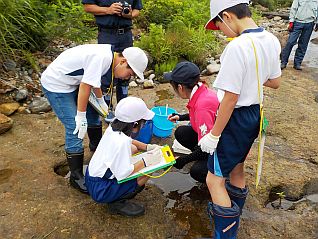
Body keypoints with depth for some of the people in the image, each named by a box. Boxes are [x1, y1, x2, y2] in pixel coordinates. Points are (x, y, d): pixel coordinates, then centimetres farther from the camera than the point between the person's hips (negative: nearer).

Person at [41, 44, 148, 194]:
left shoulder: (108, 53, -1)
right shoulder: (102, 58, -30)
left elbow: (94, 80, 13)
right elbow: (85, 87, -28)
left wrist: (101, 102, 21)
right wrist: (81, 117, -20)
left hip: (71, 82, 9)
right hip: (55, 86, -9)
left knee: (93, 112, 18)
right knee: (75, 129, -10)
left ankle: (96, 145, 45)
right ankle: (76, 177, 3)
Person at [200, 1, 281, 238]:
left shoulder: (237, 47, -25)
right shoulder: (271, 40, 1)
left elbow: (230, 98, -24)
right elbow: (275, 82, 12)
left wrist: (214, 135, -15)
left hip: (236, 118, -9)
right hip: (255, 114, 9)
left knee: (215, 179, 1)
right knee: (236, 169, 26)